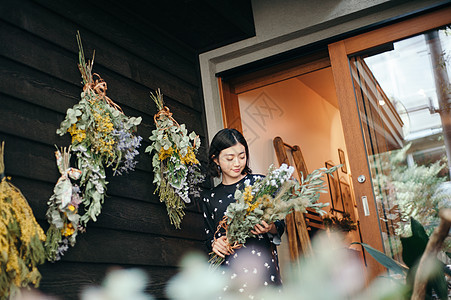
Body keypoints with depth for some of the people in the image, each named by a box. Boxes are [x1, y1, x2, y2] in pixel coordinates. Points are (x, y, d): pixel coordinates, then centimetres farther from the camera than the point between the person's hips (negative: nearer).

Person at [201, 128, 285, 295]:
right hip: (227, 267, 2)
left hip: (261, 263, -2)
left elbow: (280, 224, 7)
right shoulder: (209, 197, 13)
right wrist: (214, 243, -3)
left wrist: (270, 228, -15)